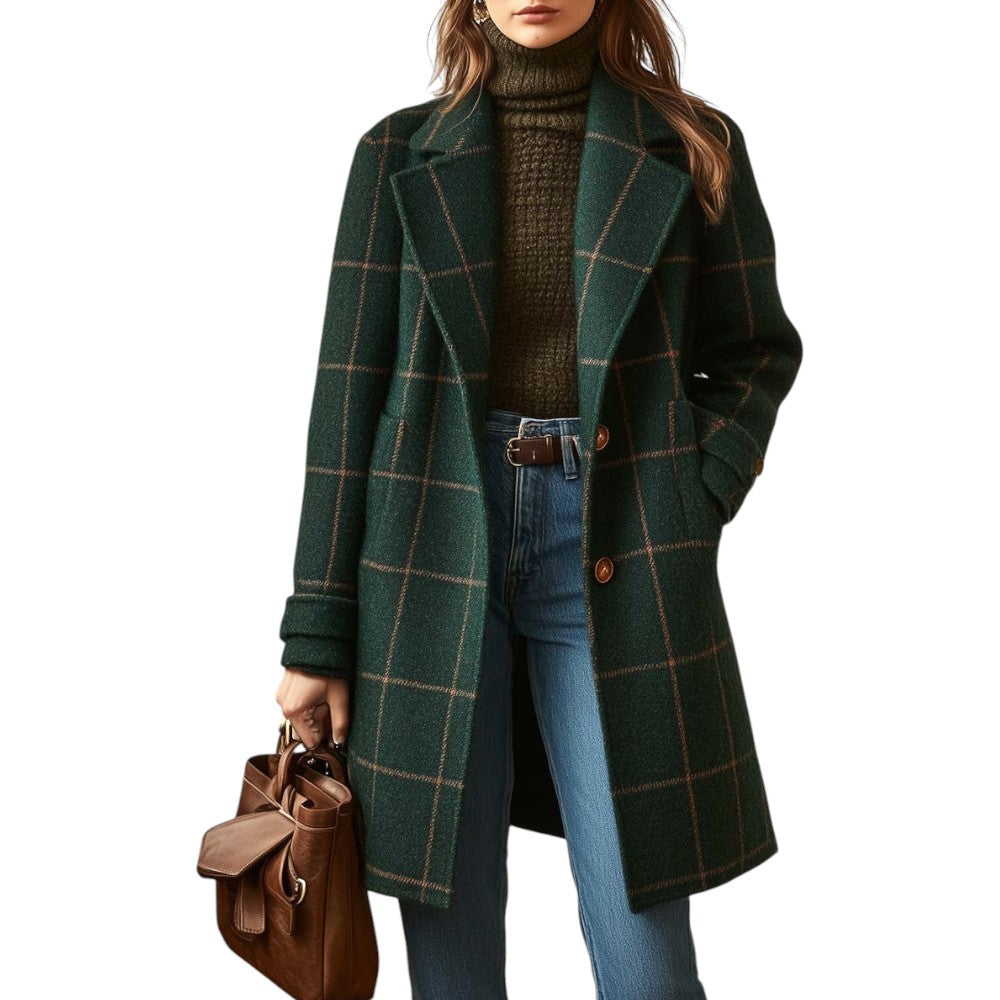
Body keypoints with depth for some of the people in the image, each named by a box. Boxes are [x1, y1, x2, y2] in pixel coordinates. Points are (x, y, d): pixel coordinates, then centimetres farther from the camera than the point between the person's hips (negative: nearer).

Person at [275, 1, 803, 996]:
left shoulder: (692, 148, 5)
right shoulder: (401, 154, 4)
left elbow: (757, 351, 13)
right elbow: (351, 389, 2)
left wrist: (694, 500, -3)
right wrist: (317, 634, 0)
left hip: (615, 553, 0)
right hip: (434, 542, 1)